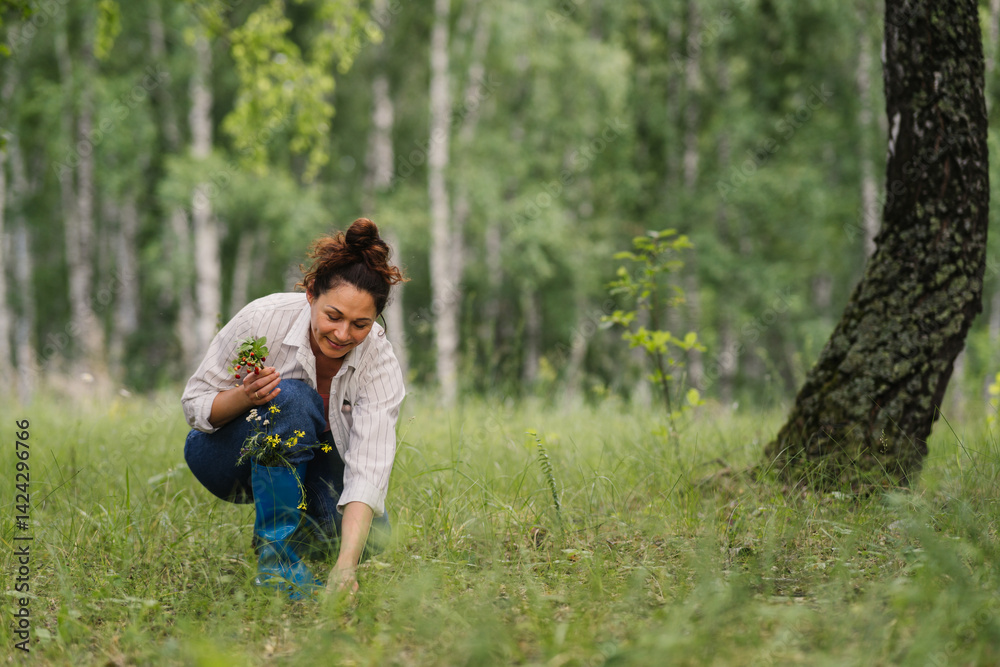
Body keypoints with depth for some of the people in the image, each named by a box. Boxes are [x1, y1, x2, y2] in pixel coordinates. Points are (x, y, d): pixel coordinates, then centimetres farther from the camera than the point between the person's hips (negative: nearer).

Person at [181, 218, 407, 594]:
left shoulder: (380, 363, -25)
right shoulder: (263, 320, -28)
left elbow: (369, 470, -36)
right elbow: (195, 405, -18)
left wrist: (347, 564, -49)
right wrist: (245, 396, -41)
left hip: (315, 466, 3)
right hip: (224, 458, -3)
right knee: (290, 397, -33)